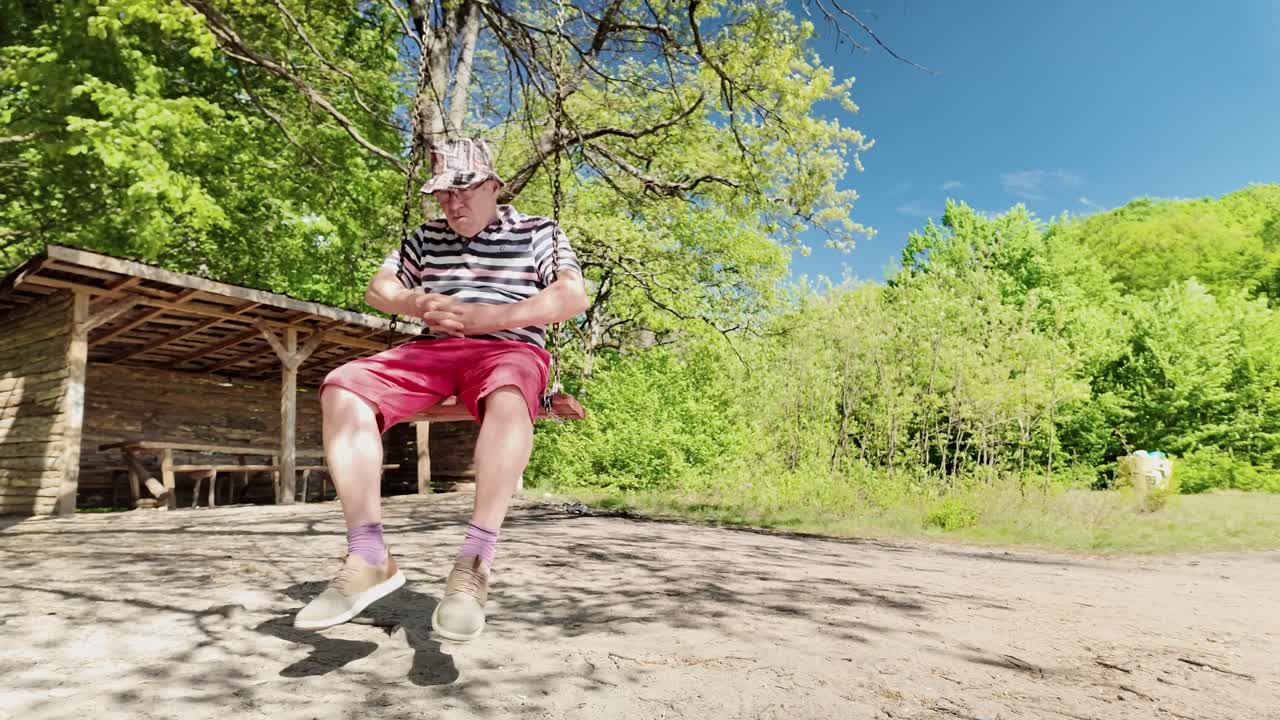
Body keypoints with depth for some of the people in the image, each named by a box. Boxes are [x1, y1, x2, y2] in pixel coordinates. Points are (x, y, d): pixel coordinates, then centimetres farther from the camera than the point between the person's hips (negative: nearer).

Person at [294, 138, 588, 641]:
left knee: (508, 397, -42)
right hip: (433, 349, 5)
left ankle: (473, 566, -41)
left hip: (509, 349, -4)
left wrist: (488, 317, -18)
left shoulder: (538, 232, 10)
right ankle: (369, 558, -26)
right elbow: (378, 287, 21)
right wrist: (416, 304, -4)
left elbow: (573, 297, -6)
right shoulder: (427, 237, 24)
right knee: (342, 388, -22)